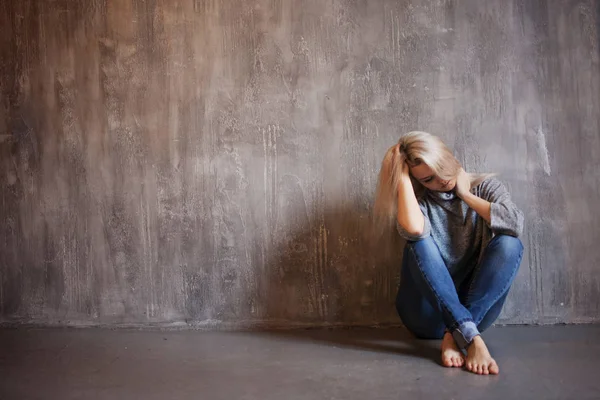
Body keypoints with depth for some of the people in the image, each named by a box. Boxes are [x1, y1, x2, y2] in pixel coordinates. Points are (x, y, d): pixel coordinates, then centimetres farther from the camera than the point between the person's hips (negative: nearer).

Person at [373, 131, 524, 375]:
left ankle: (454, 335, -31)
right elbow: (413, 229, -27)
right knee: (419, 240, -26)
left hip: (476, 308, 1)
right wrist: (402, 175, -16)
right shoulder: (418, 199, 0)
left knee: (509, 244, -23)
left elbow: (516, 223, -18)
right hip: (428, 316, -1)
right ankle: (470, 338, -38)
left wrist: (466, 195, -9)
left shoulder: (485, 186, 4)